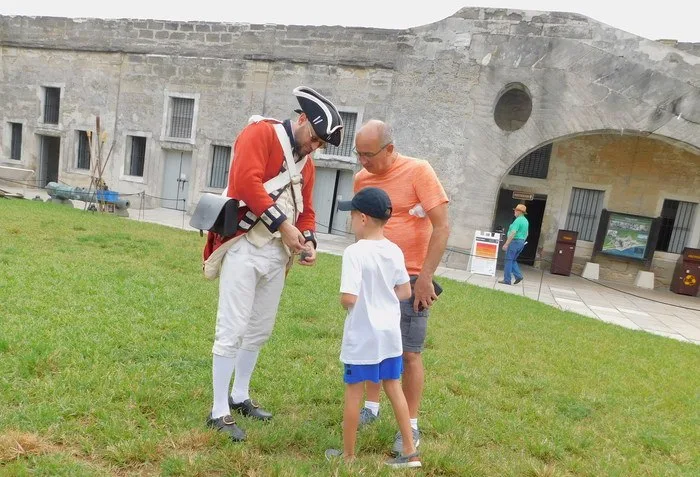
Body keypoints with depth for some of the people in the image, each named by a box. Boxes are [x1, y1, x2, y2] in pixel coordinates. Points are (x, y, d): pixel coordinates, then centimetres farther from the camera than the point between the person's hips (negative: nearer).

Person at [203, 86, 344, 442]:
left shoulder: (305, 163, 18)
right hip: (245, 247, -8)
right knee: (233, 330, -4)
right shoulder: (261, 133, -6)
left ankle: (239, 397, 31)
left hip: (278, 254, 8)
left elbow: (305, 209, 21)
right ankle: (219, 412, 7)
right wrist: (283, 225, -18)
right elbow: (247, 182, -20)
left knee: (260, 330, 15)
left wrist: (308, 240, 2)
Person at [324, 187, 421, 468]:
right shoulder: (395, 251, 1)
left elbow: (348, 298, -26)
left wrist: (344, 304, -4)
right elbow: (405, 292, 8)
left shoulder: (355, 252, -20)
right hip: (390, 331, 6)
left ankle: (348, 454, 24)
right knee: (393, 387, 17)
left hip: (362, 335, -6)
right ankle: (410, 452, 25)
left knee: (353, 391, 9)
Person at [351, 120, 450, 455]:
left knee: (409, 353, 1)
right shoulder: (361, 179, 3)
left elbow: (442, 227, -15)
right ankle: (371, 407, 30)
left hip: (410, 279, -5)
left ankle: (411, 426, 15)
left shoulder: (418, 171, -13)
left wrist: (425, 277, -18)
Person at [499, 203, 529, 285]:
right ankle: (518, 275, 5)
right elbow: (526, 234, 19)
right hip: (521, 242, 9)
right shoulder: (526, 221, 13)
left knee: (509, 260, -2)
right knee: (513, 260, 17)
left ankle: (507, 280, -1)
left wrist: (506, 244, -23)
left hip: (514, 241, -9)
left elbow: (513, 233, -23)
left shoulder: (518, 220, -17)